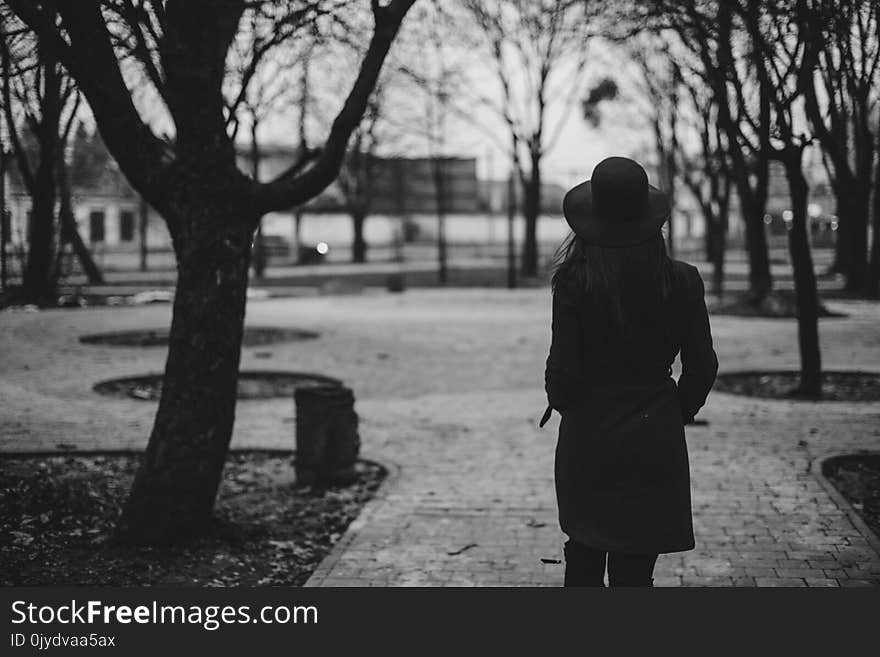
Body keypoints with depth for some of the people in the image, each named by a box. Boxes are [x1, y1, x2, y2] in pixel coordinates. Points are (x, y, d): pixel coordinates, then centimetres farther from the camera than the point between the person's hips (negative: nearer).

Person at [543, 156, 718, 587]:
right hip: (656, 442, 1)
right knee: (636, 568, 8)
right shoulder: (681, 281, -7)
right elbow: (702, 367, -2)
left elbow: (564, 367, -12)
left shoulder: (574, 280, -12)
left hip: (587, 436, -1)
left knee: (584, 556, 20)